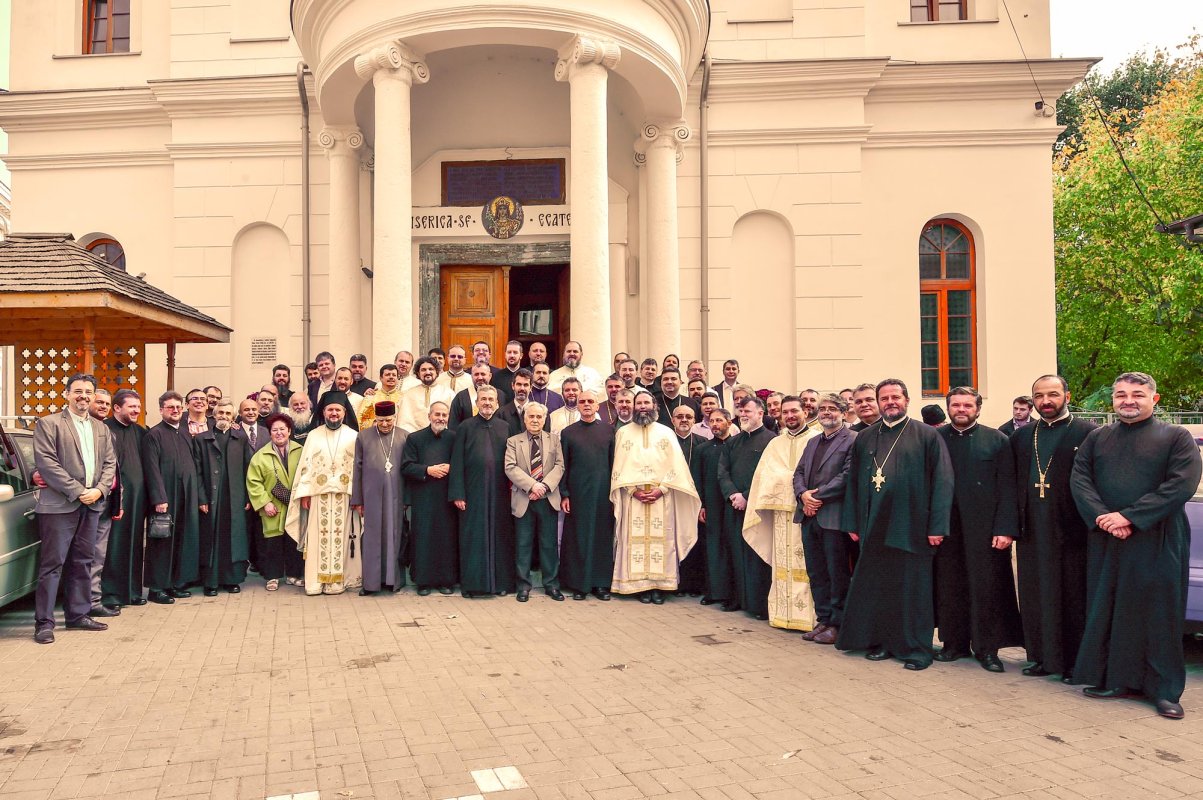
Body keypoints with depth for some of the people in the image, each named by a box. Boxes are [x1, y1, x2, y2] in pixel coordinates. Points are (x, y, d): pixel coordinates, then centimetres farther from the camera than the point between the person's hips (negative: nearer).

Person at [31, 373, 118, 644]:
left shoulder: (101, 429, 17)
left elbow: (110, 463, 12)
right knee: (52, 564, -3)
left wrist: (99, 490, -6)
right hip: (59, 506, -5)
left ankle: (78, 615, 20)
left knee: (82, 563, 12)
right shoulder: (48, 424, -1)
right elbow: (46, 462, -11)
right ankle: (44, 621, 4)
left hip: (92, 505, 6)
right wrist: (77, 492, -15)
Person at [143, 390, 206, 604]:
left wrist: (201, 497, 12)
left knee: (184, 540, 9)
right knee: (163, 542, 0)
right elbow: (152, 470, -12)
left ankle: (177, 583, 18)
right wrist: (159, 499, -19)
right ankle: (156, 588, 8)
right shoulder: (154, 435, -4)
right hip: (165, 498, -6)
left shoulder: (186, 434, 15)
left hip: (187, 498, 6)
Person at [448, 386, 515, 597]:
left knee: (500, 536, 6)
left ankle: (501, 581, 15)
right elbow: (457, 462, 0)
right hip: (473, 491, -2)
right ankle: (471, 583, 10)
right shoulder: (465, 427, 3)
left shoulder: (505, 427, 9)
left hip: (499, 493, 2)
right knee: (473, 537, 2)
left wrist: (513, 489, 0)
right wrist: (457, 493, -7)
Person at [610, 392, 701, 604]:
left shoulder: (666, 433, 9)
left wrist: (661, 489, -11)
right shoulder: (623, 432, 9)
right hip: (632, 496, 0)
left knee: (660, 538, -2)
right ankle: (641, 585, 1)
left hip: (661, 496, 0)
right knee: (636, 538, -3)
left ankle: (659, 585, 2)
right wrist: (634, 490, -10)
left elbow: (674, 466, 2)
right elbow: (620, 466, 3)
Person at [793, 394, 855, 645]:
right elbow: (799, 473, 15)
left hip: (833, 517, -7)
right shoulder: (812, 442, 19)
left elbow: (847, 476, -15)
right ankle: (823, 619, 23)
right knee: (816, 572, 13)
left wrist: (818, 495, -15)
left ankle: (837, 623, 13)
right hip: (809, 515, 7)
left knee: (838, 573, 2)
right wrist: (803, 495, -4)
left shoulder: (852, 440, -6)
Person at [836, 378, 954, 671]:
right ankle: (881, 641, 24)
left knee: (912, 588, 3)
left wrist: (937, 525, -12)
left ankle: (917, 647, 16)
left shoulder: (927, 435, -1)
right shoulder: (865, 439, 10)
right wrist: (852, 522, 6)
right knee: (877, 587, 10)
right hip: (874, 528, 4)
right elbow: (853, 482, 12)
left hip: (911, 527, -3)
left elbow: (942, 481, -5)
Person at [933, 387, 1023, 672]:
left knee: (986, 587, 3)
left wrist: (1005, 529, -10)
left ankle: (987, 648, 15)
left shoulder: (996, 440, 1)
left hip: (985, 529, -2)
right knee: (950, 588, 8)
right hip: (945, 528, 2)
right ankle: (954, 643, 21)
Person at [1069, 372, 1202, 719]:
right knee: (1107, 611, 6)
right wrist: (1102, 517, -14)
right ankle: (1116, 679, 18)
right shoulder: (1097, 438, 11)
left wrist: (1130, 517, -17)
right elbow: (1079, 479, 3)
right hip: (1105, 541, 3)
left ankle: (1165, 690, 12)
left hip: (1158, 543, -3)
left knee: (1159, 613, 1)